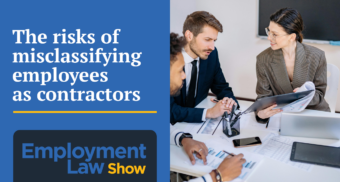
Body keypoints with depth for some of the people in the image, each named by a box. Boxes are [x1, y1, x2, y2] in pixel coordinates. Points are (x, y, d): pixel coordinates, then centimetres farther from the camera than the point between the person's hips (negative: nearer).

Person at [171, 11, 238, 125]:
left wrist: (230, 101, -12)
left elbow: (221, 88, 9)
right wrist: (209, 113, -30)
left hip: (198, 123, 4)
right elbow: (171, 110, -24)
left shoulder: (211, 54, -3)